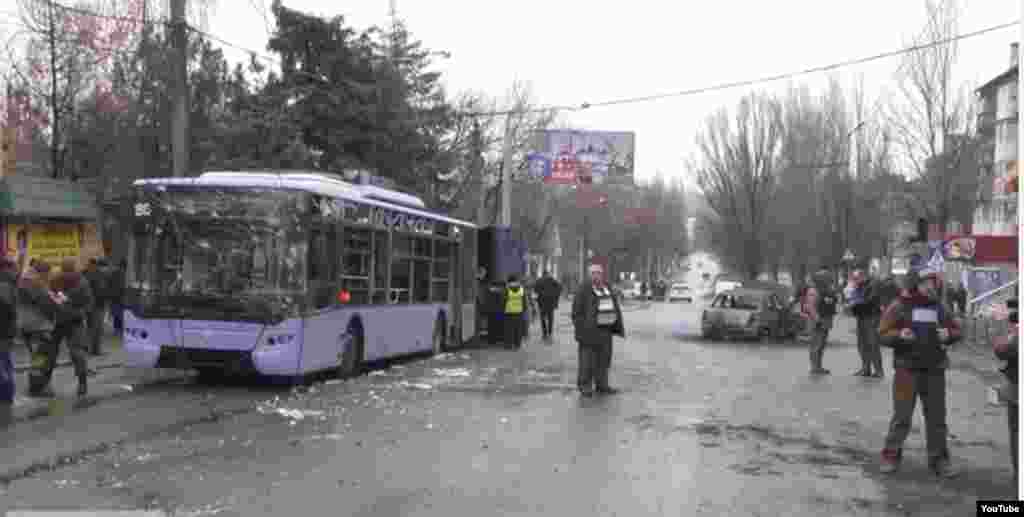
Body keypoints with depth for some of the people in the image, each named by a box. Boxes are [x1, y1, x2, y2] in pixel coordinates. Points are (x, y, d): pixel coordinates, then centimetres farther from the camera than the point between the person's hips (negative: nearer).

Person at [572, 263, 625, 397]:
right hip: (589, 331, -6)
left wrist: (619, 327, 12)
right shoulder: (583, 290, -7)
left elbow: (615, 309, 17)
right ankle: (585, 386, 4)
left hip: (605, 331, 6)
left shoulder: (607, 289, 12)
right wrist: (581, 331, -16)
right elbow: (577, 312, -10)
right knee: (587, 359, -5)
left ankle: (602, 385, 19)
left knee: (604, 359, 10)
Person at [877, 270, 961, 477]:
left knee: (937, 416, 9)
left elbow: (956, 330, 14)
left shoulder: (940, 308, 5)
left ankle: (938, 458, 21)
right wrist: (899, 335, -24)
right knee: (902, 415, 0)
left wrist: (948, 334, -8)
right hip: (907, 369, -4)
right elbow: (883, 334, -5)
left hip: (934, 370, 4)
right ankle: (891, 455, 14)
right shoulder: (899, 307, -6)